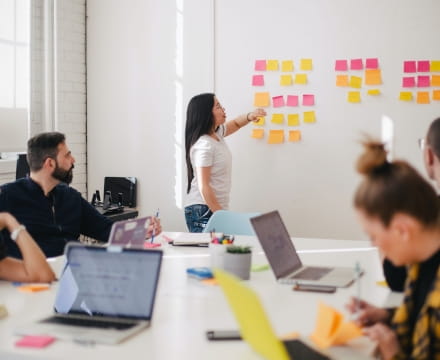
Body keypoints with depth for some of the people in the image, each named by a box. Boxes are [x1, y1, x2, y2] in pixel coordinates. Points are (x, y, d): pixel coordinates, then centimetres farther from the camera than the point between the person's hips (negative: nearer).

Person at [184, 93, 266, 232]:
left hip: (216, 209, 9)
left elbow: (235, 124, 30)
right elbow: (203, 187, -20)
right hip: (203, 211, -9)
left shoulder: (216, 133, 9)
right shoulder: (204, 145, -17)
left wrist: (249, 116, 7)